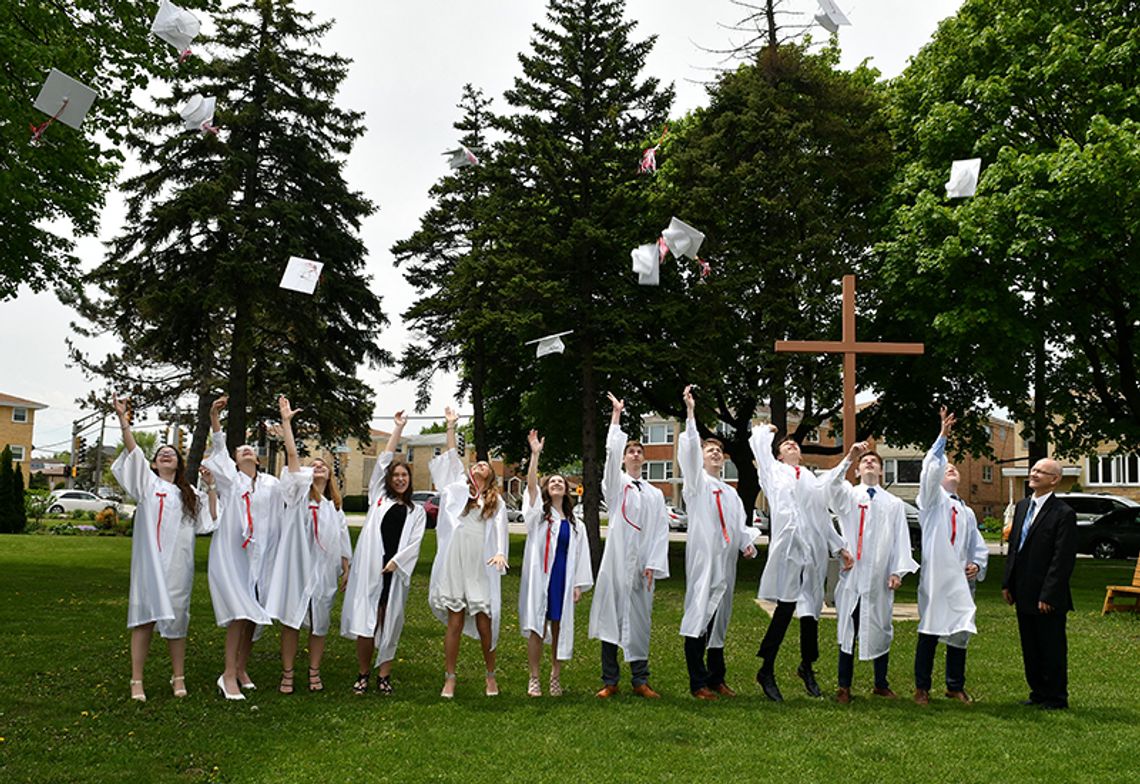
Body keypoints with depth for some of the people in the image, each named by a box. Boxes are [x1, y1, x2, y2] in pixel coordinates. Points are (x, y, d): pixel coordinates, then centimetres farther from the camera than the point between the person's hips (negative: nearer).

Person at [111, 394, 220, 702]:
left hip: (178, 563, 2)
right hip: (149, 560, -2)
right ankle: (137, 680, 0)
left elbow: (211, 519, 14)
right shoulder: (147, 482, 10)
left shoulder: (188, 493, 19)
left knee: (176, 617, 4)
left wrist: (210, 487, 7)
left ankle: (178, 678, 11)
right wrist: (123, 419, -13)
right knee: (144, 617, -4)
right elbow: (133, 451, -2)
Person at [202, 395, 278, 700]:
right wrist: (214, 420, -21)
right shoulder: (231, 479, 4)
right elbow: (218, 451, -9)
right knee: (240, 613, -13)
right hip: (229, 553, -3)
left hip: (258, 555, 3)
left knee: (253, 616, 7)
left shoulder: (270, 484, 11)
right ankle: (228, 674, -7)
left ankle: (241, 670, 21)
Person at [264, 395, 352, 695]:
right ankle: (287, 674, 6)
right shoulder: (298, 494, 5)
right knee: (291, 620, -2)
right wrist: (286, 421, -13)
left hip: (323, 569, 3)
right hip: (296, 565, -3)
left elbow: (343, 542, 17)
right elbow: (292, 455, -5)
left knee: (319, 622, 6)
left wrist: (346, 569, 10)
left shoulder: (334, 507, 16)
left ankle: (314, 672, 16)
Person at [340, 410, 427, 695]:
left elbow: (415, 542, 6)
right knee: (364, 622, -5)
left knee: (388, 623, 1)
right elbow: (383, 461, 10)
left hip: (396, 571, 1)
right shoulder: (378, 498, 15)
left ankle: (384, 675, 10)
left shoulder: (416, 511, 16)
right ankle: (363, 674, 7)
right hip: (368, 567, 0)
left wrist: (396, 561, -9)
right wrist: (398, 428, 10)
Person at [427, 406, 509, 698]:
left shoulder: (497, 503, 13)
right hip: (455, 563, 0)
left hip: (481, 568, 0)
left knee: (484, 623, 1)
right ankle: (449, 679, 6)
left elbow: (500, 530, 0)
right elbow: (451, 458, 11)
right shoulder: (458, 488, 16)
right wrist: (451, 426, 9)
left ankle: (491, 676, 17)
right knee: (455, 622, 0)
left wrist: (500, 553, -17)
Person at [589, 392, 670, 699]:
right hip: (616, 560, -2)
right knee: (610, 617, -1)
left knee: (639, 621, 5)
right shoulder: (616, 484, 8)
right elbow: (612, 450, -7)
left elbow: (661, 531, 7)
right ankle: (610, 681, 5)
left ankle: (640, 680, 13)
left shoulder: (655, 494, 14)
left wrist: (654, 565, -4)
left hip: (643, 565, 2)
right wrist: (616, 416, -8)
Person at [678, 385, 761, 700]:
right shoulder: (696, 481, 5)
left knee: (719, 619, 11)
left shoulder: (730, 493, 22)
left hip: (726, 561, 6)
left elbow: (739, 525, 17)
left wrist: (747, 543, -4)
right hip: (702, 557, -6)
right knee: (698, 617, -9)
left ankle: (716, 678, 19)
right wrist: (690, 414, -19)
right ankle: (698, 683, -6)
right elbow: (689, 451, -10)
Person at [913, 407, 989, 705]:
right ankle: (922, 688, 6)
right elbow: (930, 470, -13)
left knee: (960, 633, 9)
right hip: (935, 577, -5)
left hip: (961, 580, 5)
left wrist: (977, 565, 1)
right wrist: (942, 437, -18)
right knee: (929, 633, -2)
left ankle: (955, 686, 22)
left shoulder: (967, 512, 20)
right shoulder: (933, 499, 5)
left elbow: (979, 546, 22)